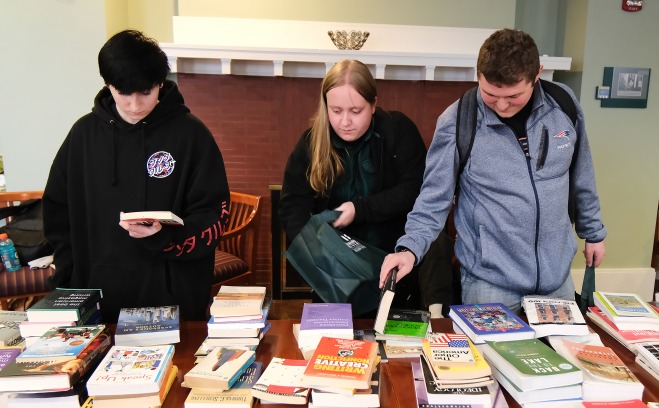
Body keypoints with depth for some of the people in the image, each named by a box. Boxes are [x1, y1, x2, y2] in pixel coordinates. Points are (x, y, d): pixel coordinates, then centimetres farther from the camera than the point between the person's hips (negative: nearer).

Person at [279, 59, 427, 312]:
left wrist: (360, 209, -24)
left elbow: (416, 190, -15)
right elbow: (292, 207, -10)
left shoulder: (398, 130, -10)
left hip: (395, 256, -1)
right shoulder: (311, 142, -6)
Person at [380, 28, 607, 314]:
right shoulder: (457, 122, -16)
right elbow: (433, 200, -11)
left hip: (556, 275, 4)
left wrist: (593, 232, 17)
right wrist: (409, 248, -25)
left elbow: (581, 178, 9)